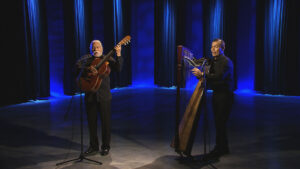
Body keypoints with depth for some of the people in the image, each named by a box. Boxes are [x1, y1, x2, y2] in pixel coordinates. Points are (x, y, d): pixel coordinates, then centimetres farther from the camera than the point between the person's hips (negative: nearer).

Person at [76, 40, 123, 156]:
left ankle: (106, 147, 19)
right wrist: (89, 68, -25)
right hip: (90, 95, 2)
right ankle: (93, 147, 24)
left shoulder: (108, 59, 6)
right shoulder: (86, 58, 10)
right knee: (91, 122, 10)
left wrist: (118, 55, -22)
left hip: (104, 95, -2)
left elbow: (118, 68, -10)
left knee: (105, 121, 4)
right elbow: (78, 65, -9)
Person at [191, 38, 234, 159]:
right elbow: (209, 76, 10)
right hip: (216, 94, 8)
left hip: (225, 95, -8)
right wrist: (200, 74, -9)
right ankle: (223, 148, 26)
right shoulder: (212, 61, 12)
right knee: (218, 122, 13)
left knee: (220, 122, -5)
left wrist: (202, 74, -34)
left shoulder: (226, 61, -14)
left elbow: (219, 76, -28)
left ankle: (219, 149, 6)